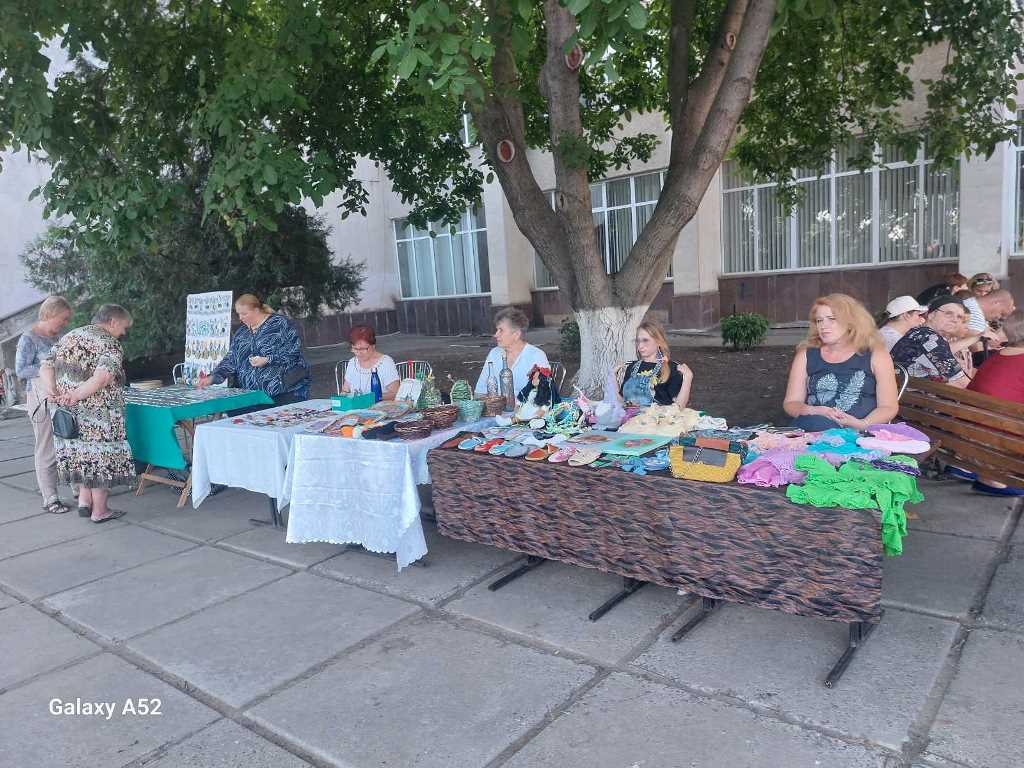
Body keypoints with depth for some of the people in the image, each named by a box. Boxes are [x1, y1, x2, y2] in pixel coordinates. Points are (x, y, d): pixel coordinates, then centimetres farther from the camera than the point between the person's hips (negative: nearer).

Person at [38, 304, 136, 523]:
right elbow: (103, 377, -28)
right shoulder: (110, 344, -11)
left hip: (69, 413, 7)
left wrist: (53, 393, -8)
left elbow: (45, 368, 6)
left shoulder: (68, 337, 13)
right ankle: (99, 511, 12)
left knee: (83, 453, 21)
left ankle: (84, 501, 21)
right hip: (99, 413, -7)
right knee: (101, 456, 4)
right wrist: (75, 395, -24)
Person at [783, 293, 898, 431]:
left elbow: (889, 407, 4)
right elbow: (790, 403, 9)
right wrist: (813, 411, -13)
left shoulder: (876, 355, 8)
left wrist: (862, 424, -16)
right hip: (812, 435, 0)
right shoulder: (805, 355, 13)